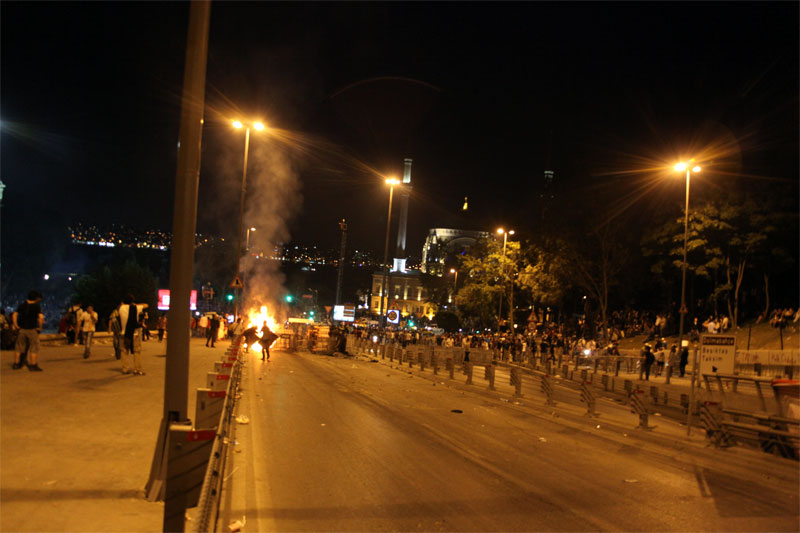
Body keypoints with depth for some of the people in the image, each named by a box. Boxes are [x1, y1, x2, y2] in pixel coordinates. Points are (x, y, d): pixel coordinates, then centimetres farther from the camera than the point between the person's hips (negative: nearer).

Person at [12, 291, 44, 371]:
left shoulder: (22, 305, 7)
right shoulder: (37, 306, -7)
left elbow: (14, 315, 1)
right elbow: (41, 317, -19)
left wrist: (15, 325, 3)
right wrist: (40, 327, -9)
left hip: (22, 329, 5)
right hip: (32, 329, -4)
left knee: (19, 347, 15)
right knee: (34, 347, 2)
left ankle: (16, 364, 22)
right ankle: (33, 365, 0)